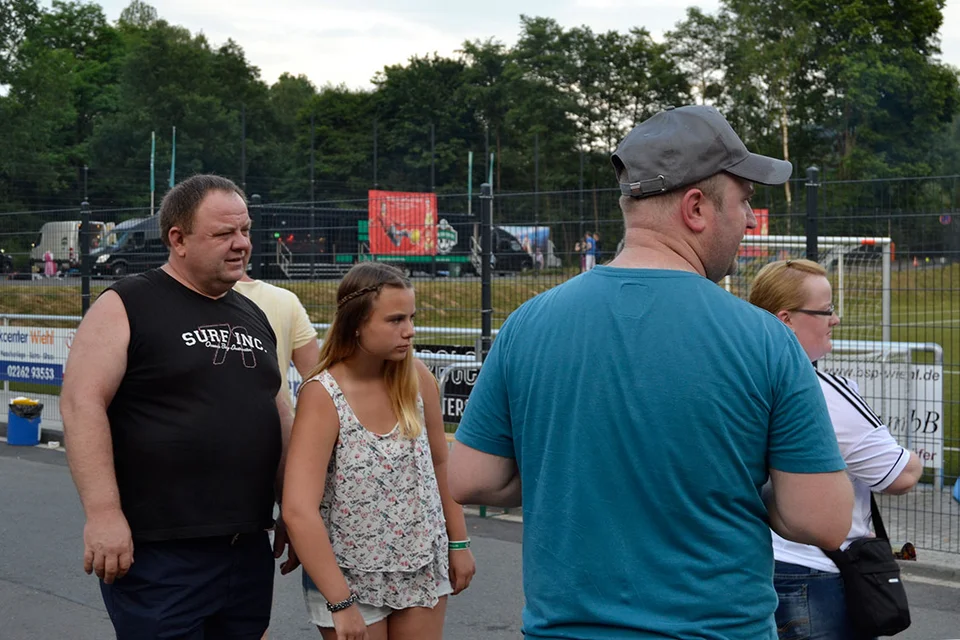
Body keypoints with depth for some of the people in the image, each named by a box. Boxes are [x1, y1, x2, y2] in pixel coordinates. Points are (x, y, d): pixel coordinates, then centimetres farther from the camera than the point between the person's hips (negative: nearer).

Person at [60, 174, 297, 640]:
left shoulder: (253, 316, 16)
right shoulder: (126, 306, -5)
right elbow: (81, 402, -14)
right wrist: (102, 511, -21)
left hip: (249, 548, 7)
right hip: (156, 552, -6)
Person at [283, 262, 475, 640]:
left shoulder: (417, 379, -6)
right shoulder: (322, 397, -19)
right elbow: (299, 511, -25)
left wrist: (458, 543, 9)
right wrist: (341, 603, -26)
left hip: (424, 570, 4)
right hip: (350, 578, -4)